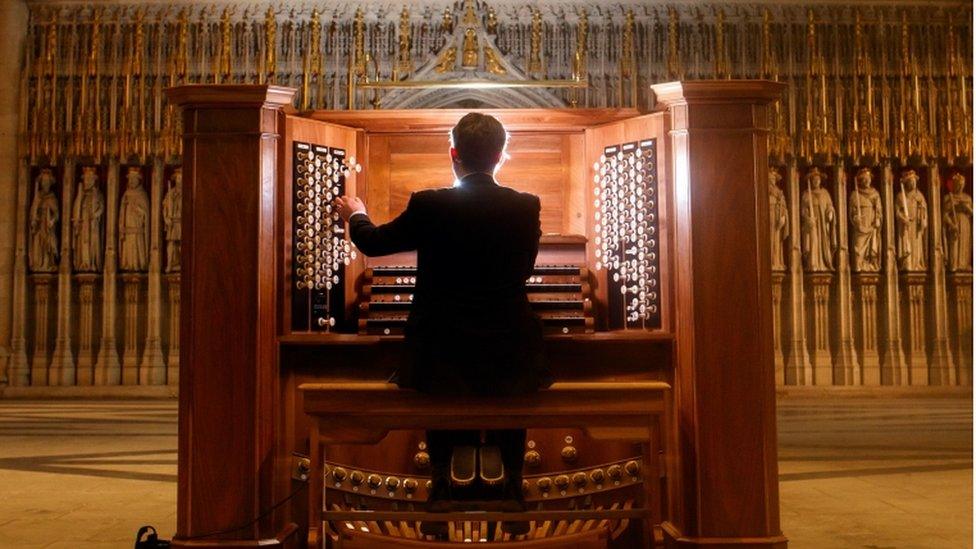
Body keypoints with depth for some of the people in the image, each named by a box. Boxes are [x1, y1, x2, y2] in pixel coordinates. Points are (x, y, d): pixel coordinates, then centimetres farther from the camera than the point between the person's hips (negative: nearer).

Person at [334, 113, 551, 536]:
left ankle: (447, 480, 29)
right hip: (508, 356, 1)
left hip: (443, 357, -1)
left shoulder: (428, 205, -10)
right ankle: (508, 483, 29)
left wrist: (355, 215, 29)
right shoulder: (525, 207, -7)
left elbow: (373, 243, 6)